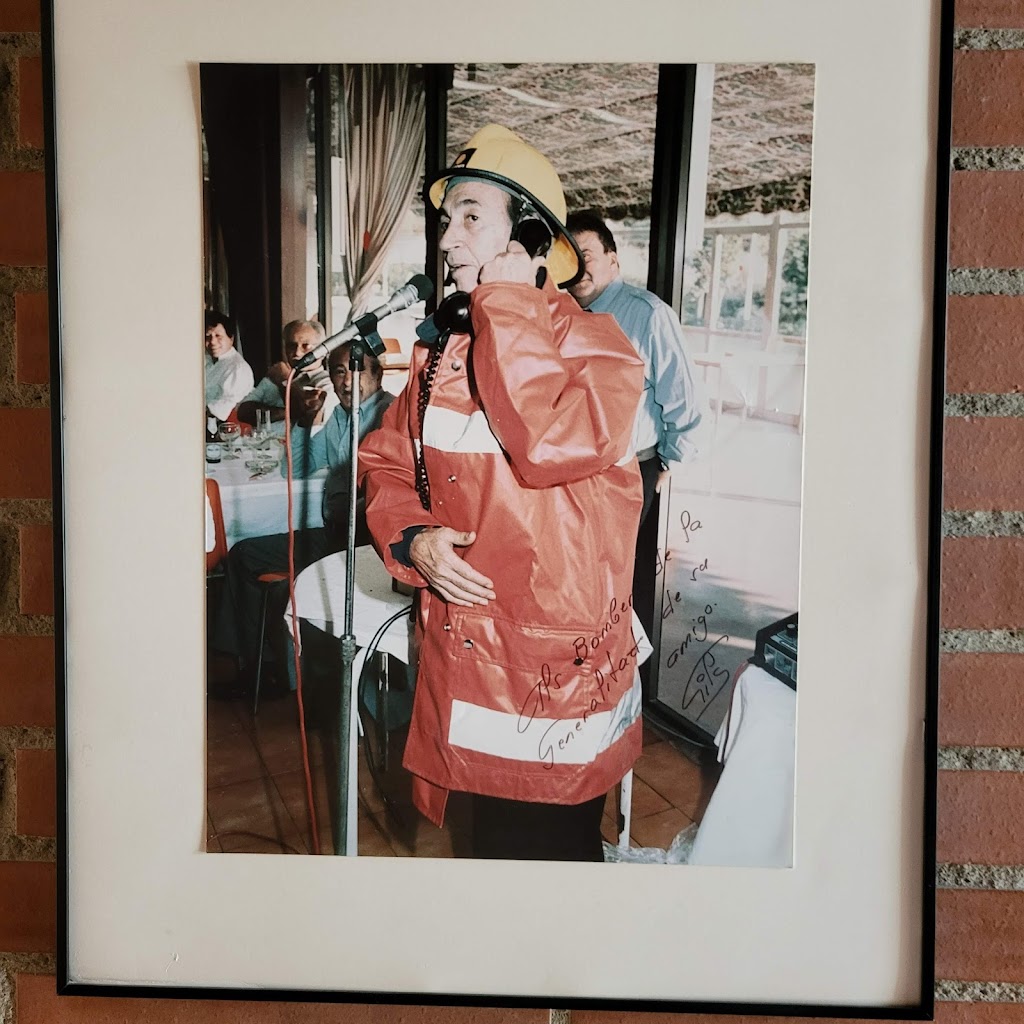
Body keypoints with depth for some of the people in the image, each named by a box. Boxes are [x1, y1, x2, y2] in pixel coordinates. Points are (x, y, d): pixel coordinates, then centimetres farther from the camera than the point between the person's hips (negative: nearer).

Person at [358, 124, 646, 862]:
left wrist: (508, 301, -20)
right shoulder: (443, 350, 7)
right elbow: (387, 462, 13)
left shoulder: (595, 344, -11)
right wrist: (411, 538, -8)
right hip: (462, 669, 6)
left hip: (558, 677, -5)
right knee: (487, 842, 21)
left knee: (548, 846, 11)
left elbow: (550, 445, -31)